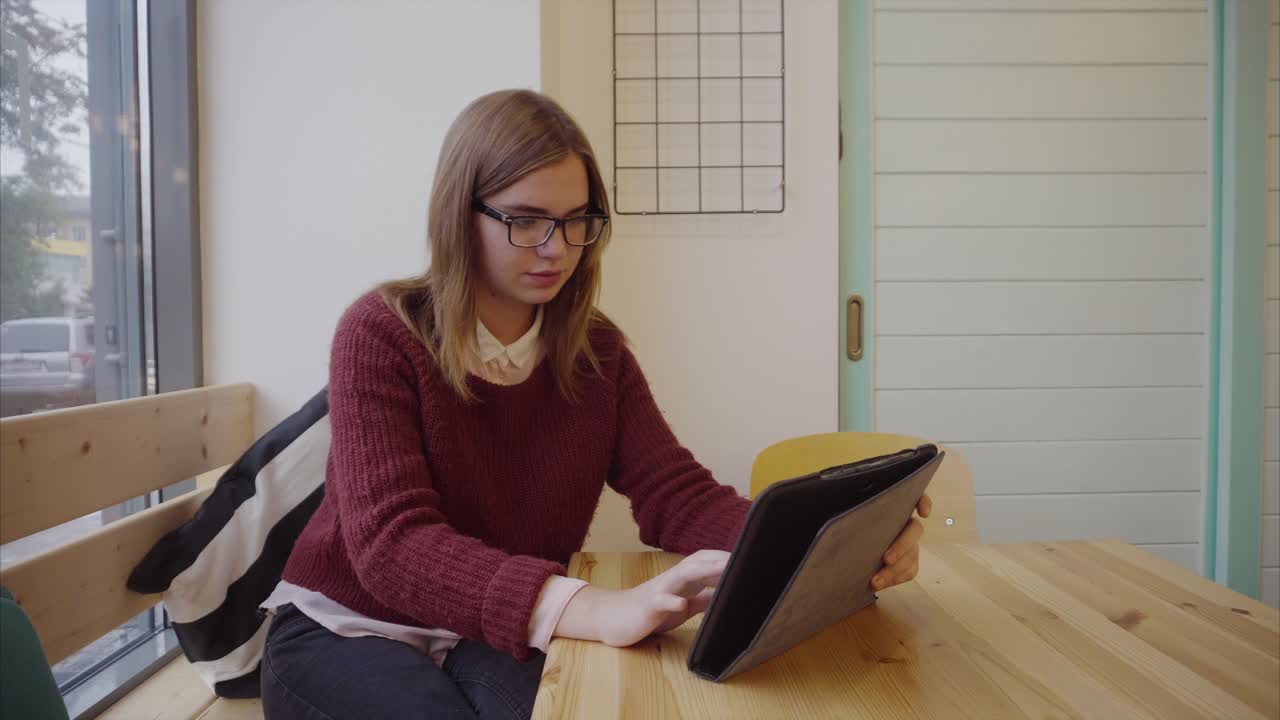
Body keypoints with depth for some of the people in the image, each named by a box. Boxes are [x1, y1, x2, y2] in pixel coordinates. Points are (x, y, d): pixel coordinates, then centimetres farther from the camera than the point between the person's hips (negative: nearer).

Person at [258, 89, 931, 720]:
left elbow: (675, 493, -10)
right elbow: (392, 541, -28)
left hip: (498, 637, 3)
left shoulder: (595, 350, -2)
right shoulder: (379, 336, -16)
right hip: (346, 633, -2)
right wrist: (598, 610, -45)